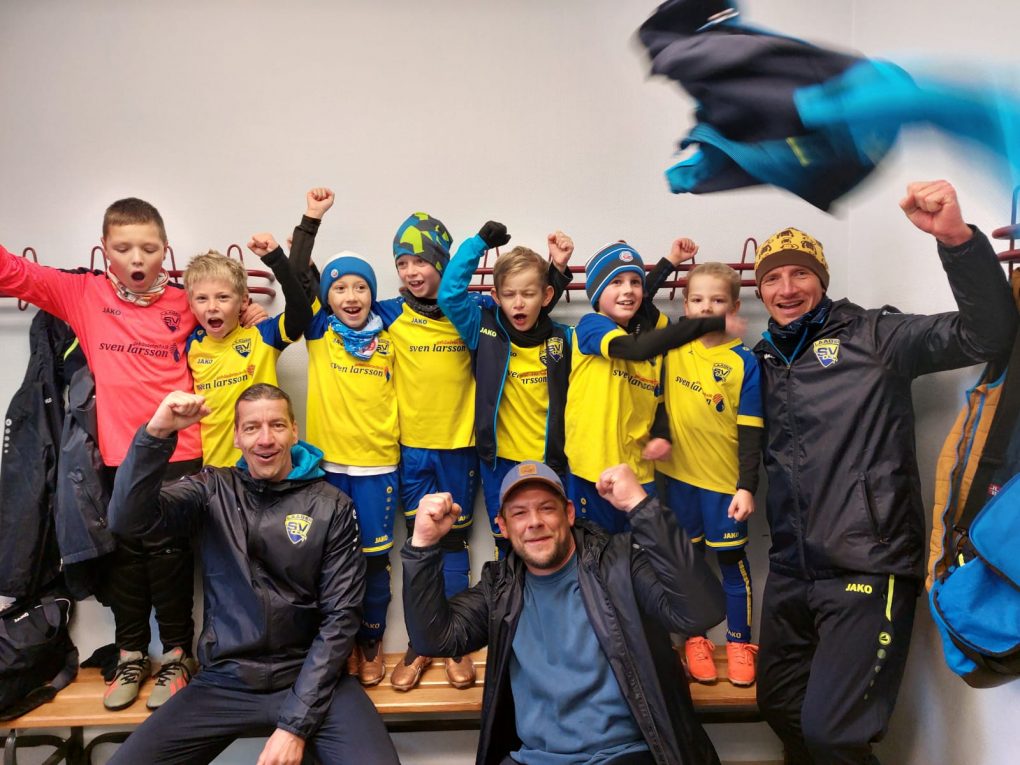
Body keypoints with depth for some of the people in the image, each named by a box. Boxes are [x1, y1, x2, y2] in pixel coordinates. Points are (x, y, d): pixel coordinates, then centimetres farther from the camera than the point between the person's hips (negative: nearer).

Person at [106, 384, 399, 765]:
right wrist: (156, 434, -28)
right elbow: (128, 520, -13)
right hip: (223, 680, 3)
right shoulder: (213, 490, 3)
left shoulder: (332, 507, -4)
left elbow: (340, 617, -6)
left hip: (310, 677, -2)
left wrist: (296, 722, -11)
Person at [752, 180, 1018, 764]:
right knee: (780, 708, 20)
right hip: (791, 571, 6)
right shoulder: (764, 359, 11)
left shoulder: (871, 336, -4)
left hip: (868, 568, -6)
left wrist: (956, 238, -30)